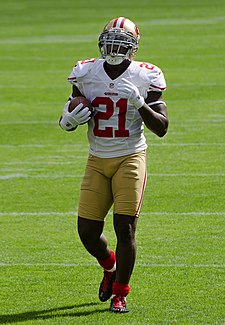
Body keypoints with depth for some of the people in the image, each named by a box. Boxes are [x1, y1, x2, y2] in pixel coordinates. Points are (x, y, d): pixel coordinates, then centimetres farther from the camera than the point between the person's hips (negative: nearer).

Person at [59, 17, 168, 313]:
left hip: (130, 158, -3)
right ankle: (110, 267, 34)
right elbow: (67, 119, 13)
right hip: (97, 162, 3)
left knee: (125, 227, -12)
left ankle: (120, 294, 3)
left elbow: (161, 128, -5)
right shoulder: (87, 73, 2)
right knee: (87, 232, 1)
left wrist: (140, 103, -20)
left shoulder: (145, 77, -5)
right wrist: (70, 118, -12)